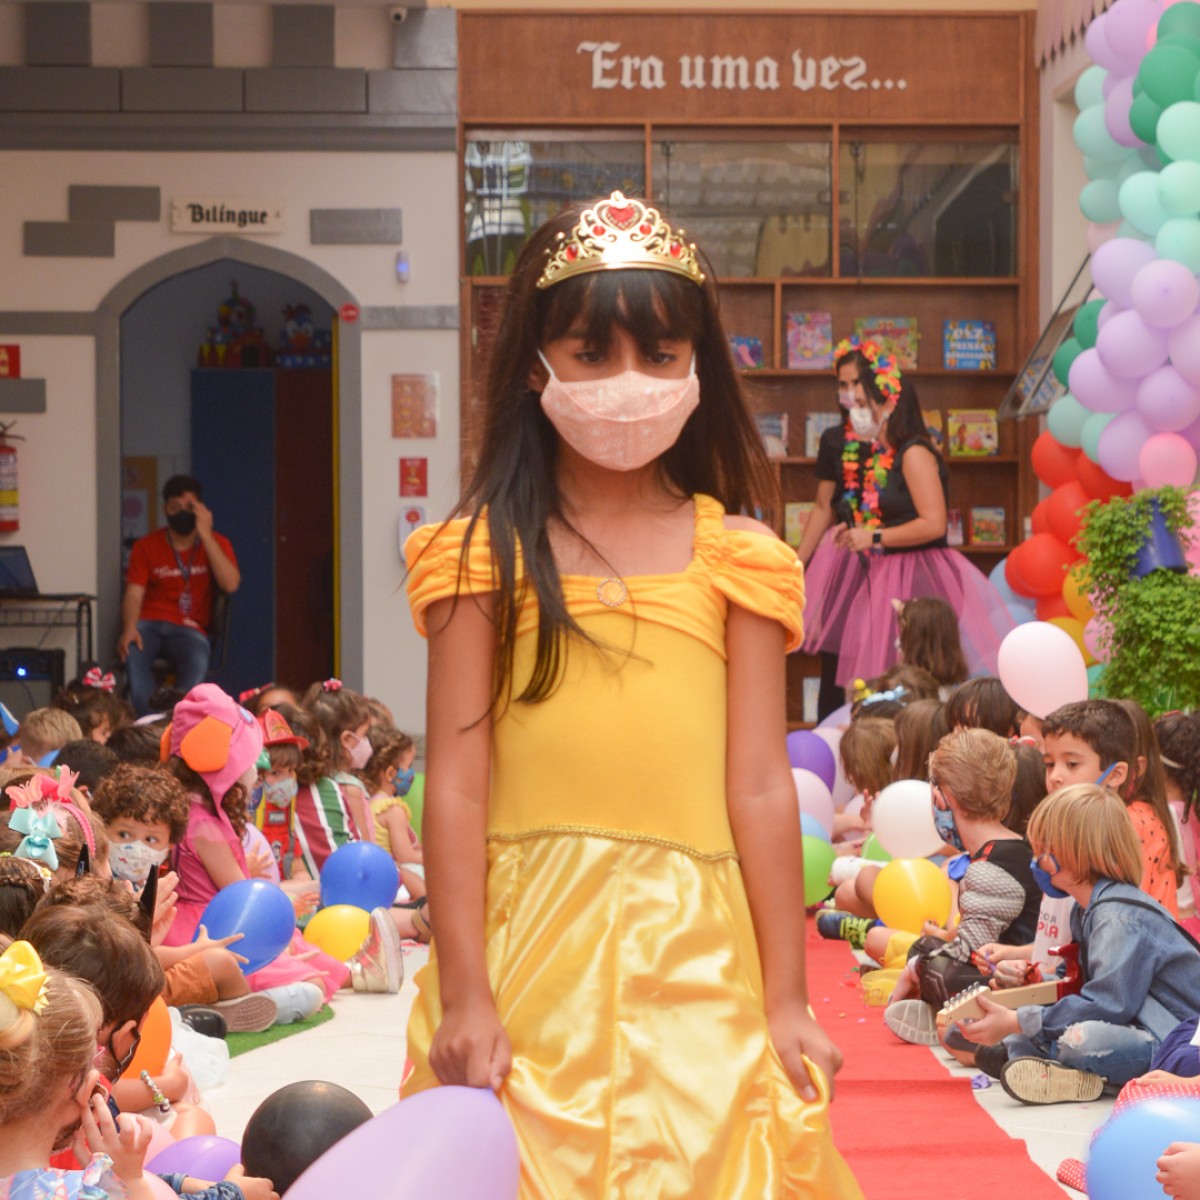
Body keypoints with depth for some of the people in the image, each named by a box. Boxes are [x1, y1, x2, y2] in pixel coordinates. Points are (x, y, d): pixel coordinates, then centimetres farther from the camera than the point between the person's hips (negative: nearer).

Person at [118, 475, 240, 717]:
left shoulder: (216, 543, 9)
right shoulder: (146, 546, 9)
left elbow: (230, 584, -10)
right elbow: (134, 594, -2)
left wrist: (205, 535, -12)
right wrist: (129, 629, -24)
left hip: (189, 629, 0)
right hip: (149, 624, 1)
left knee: (196, 663, -37)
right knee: (131, 652, -36)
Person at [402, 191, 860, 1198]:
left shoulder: (733, 557, 4)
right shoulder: (487, 552, 1)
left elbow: (760, 788, 2)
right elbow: (456, 784, -2)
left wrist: (785, 1002, 2)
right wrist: (463, 997, -6)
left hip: (695, 959, 1)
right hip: (528, 949, -1)